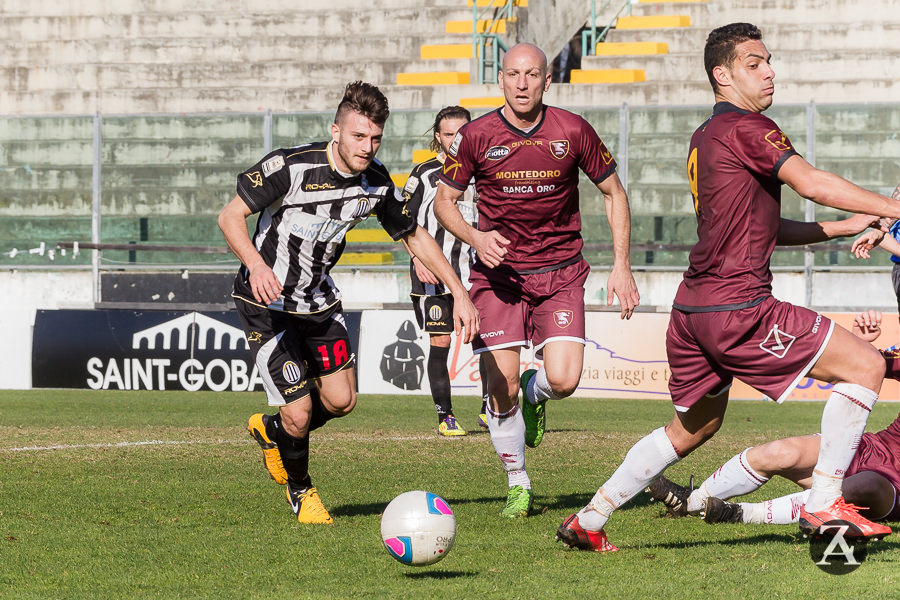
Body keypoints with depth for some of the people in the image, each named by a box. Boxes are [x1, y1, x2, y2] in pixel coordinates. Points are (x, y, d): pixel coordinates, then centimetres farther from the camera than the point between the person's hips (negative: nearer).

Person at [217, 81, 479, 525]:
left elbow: (415, 236, 7)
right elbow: (230, 216, -23)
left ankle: (271, 430, 39)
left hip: (319, 301, 6)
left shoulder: (376, 181, -7)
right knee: (299, 414, -9)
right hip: (267, 303, -6)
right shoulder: (291, 167, -26)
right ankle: (300, 490, 22)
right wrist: (255, 265, -42)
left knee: (341, 400, 7)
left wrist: (459, 294, 1)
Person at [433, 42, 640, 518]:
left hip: (560, 273, 0)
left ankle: (534, 393, 23)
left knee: (563, 379, -16)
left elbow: (613, 192, 7)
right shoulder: (476, 136, -6)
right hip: (498, 272, 0)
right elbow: (444, 199, 5)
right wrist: (475, 238, -15)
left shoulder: (572, 131, -5)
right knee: (502, 386, -8)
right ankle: (517, 484, 14)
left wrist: (621, 265, 0)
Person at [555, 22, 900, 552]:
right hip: (737, 305, -10)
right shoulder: (746, 128, -9)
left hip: (692, 308, 10)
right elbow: (811, 183, -20)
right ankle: (823, 504, -6)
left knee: (693, 428, 25)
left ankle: (587, 522, 27)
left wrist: (843, 227, 20)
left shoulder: (705, 138, 21)